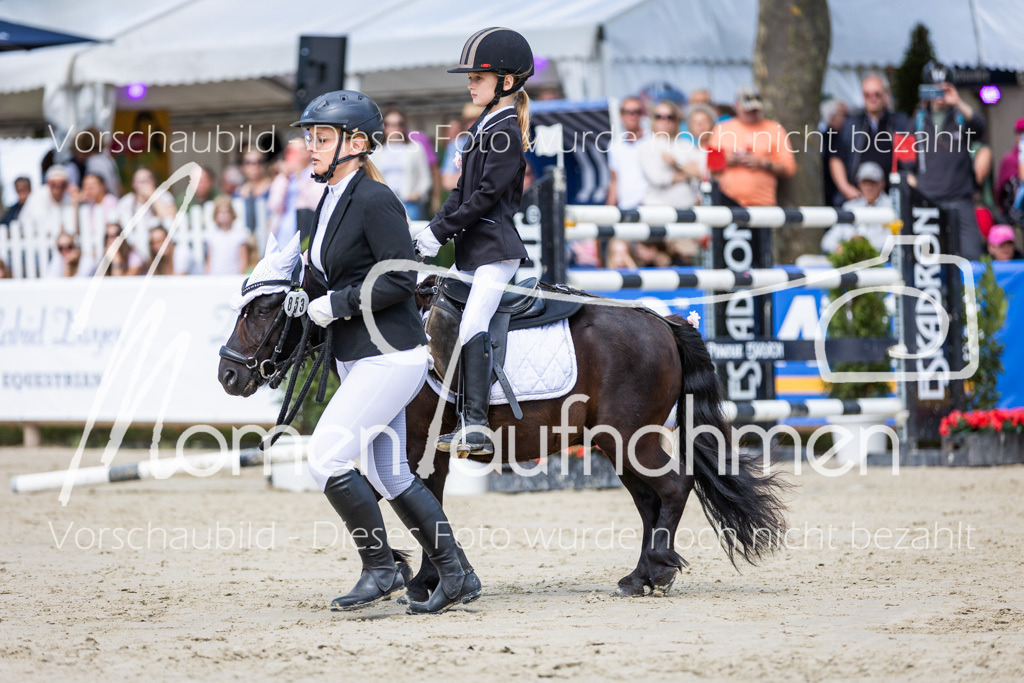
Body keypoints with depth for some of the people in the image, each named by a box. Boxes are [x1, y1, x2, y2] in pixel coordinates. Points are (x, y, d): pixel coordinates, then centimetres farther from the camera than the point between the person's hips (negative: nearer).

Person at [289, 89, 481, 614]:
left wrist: (337, 304, -17)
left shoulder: (374, 200, -15)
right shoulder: (330, 202, 13)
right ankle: (457, 576, 18)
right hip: (355, 355, 10)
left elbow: (400, 280, -21)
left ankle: (381, 568, -1)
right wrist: (304, 298, 4)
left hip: (390, 354, -10)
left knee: (326, 457, -13)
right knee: (387, 474, 11)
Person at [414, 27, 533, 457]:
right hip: (471, 250, 11)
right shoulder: (483, 127, 18)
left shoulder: (505, 132, -11)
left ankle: (475, 426, -31)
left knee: (471, 328, -23)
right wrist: (436, 228, 7)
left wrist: (441, 231, -15)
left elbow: (485, 195, -16)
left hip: (495, 251, -11)